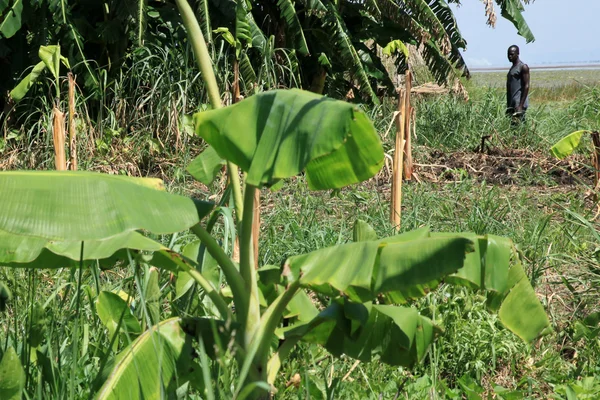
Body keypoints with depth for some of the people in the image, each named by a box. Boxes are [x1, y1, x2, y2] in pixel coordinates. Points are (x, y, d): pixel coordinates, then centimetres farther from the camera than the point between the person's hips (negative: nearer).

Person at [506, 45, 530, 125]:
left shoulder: (523, 67, -7)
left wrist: (521, 106, -21)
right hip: (511, 105, 9)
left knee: (516, 124, -15)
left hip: (519, 103, -9)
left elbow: (526, 86, -14)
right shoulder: (512, 68, 21)